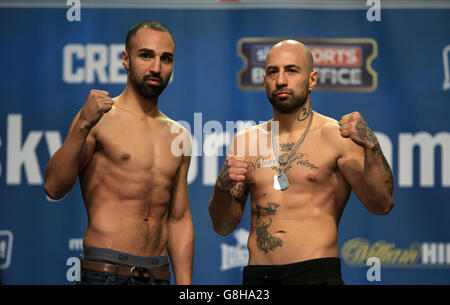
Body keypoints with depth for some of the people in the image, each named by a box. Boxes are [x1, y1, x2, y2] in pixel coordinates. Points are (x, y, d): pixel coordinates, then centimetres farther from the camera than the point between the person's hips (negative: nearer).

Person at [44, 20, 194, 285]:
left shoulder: (178, 136, 14)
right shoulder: (99, 118, -2)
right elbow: (54, 188, -15)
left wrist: (185, 286, 9)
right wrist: (83, 125, -26)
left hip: (158, 273, 5)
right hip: (105, 272, -5)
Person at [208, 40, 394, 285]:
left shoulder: (336, 135, 0)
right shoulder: (245, 141, 10)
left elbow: (381, 205, -9)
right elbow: (223, 226, 12)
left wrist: (370, 146, -23)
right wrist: (222, 188, -8)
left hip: (316, 274, -3)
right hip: (257, 275, 3)